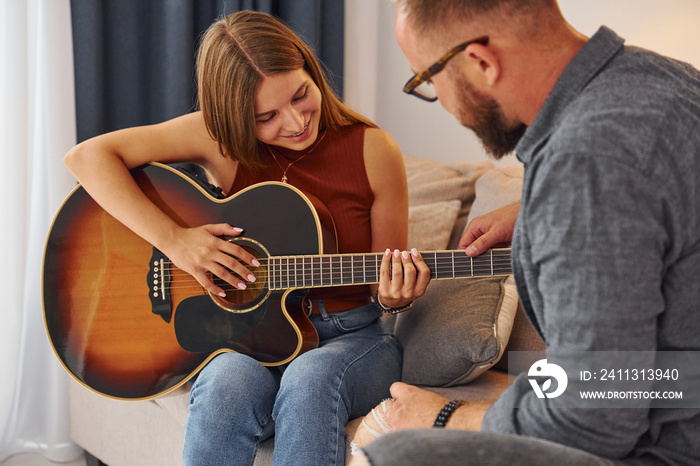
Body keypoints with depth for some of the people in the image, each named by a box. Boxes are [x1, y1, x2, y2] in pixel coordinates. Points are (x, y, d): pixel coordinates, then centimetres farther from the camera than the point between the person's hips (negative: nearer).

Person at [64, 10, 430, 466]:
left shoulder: (373, 151, -6)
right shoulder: (220, 138, -6)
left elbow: (386, 286, 4)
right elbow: (88, 156, -12)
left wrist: (395, 297, -21)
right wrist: (174, 240, -20)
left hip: (350, 336, 0)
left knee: (311, 379, -36)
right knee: (229, 385, -35)